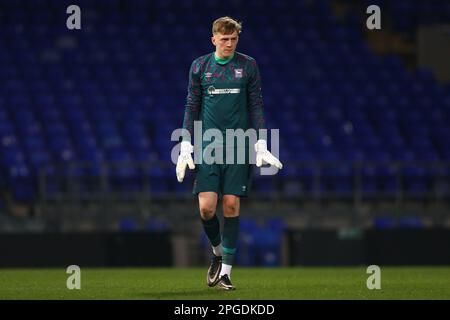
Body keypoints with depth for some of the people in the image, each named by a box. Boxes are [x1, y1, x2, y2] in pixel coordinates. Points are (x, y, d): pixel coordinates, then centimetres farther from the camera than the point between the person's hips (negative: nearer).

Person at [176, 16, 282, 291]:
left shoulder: (248, 65, 4)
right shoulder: (200, 66, 5)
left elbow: (256, 106, 7)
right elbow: (192, 107, 8)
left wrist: (261, 145, 1)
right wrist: (186, 146, 2)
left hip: (238, 147, 0)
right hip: (208, 145, 0)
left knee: (232, 206, -4)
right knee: (206, 207, -10)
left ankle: (226, 271, 3)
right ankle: (218, 252, 19)